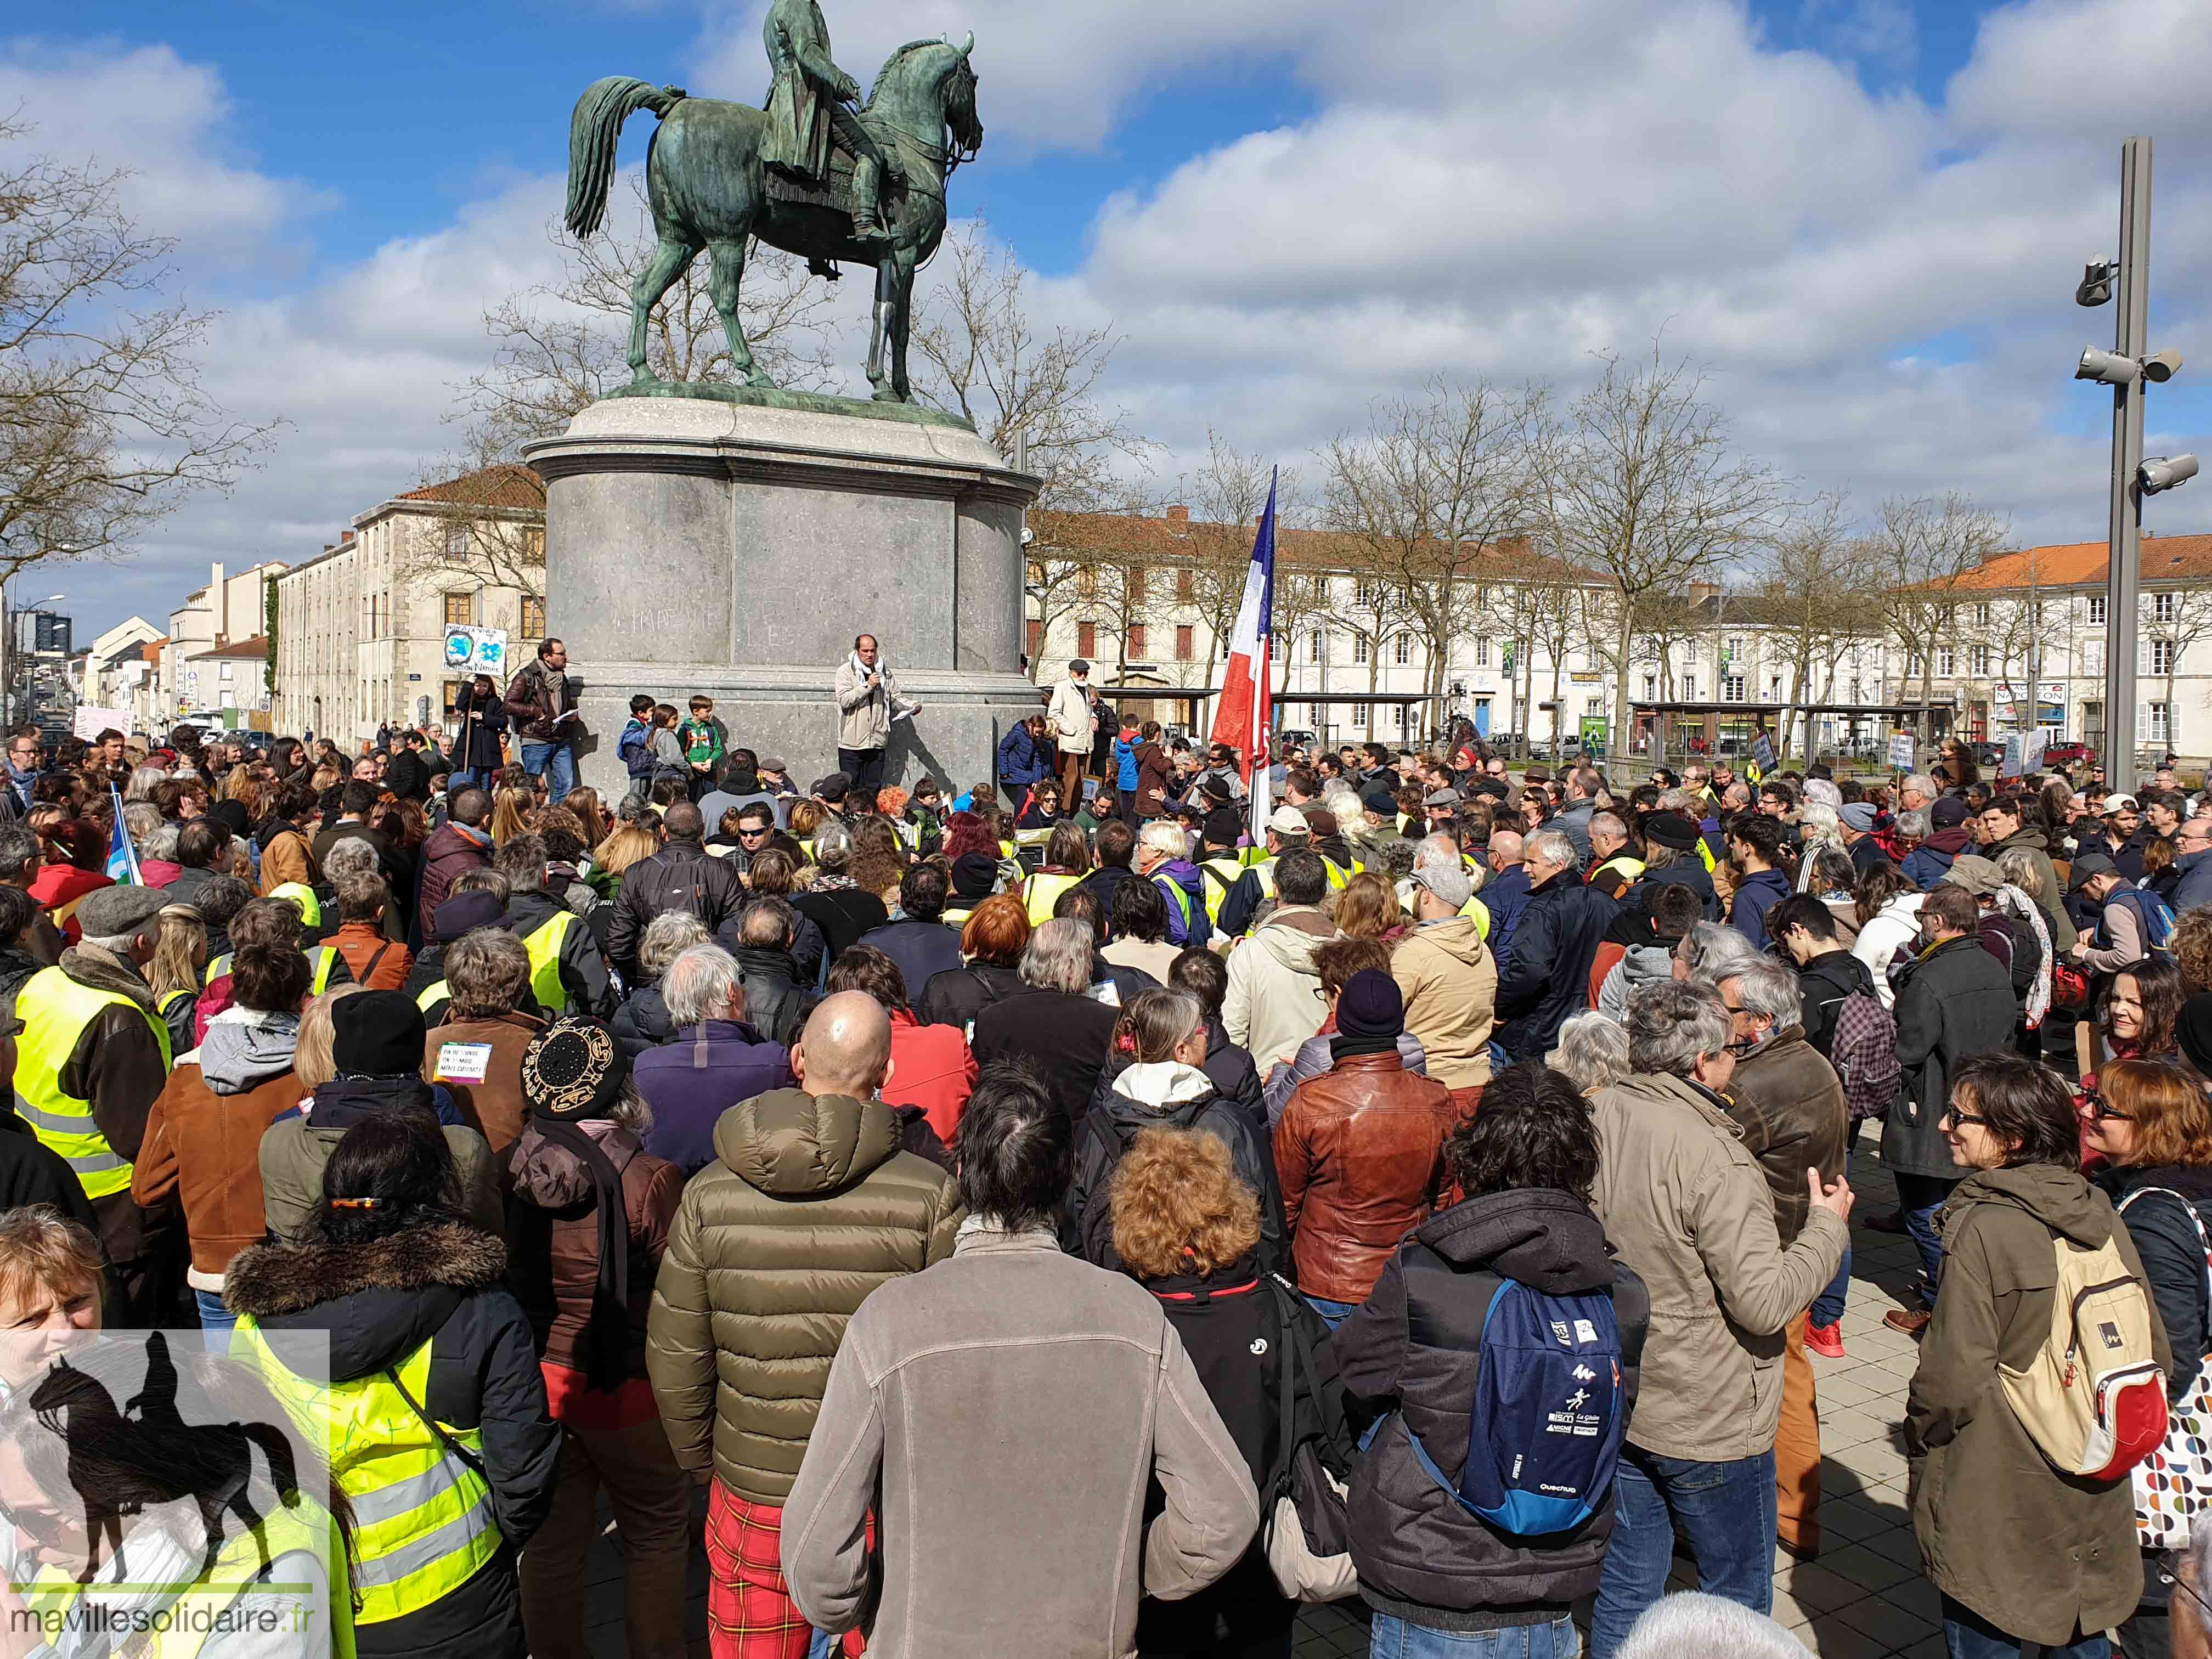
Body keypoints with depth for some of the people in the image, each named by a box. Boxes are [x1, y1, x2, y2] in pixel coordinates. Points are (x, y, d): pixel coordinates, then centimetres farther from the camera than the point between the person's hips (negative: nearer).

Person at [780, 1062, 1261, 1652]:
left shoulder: (888, 1321, -22)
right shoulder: (1134, 1312, -15)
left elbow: (816, 1550, -19)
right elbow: (1225, 1513, -12)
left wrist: (856, 1613, 2)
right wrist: (1130, 1578, 4)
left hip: (931, 1641, -1)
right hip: (1096, 1642, 2)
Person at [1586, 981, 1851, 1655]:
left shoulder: (1593, 1120, -6)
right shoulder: (1712, 1158, -26)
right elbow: (1765, 1302, -23)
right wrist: (1826, 1225, -9)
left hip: (1611, 1403, 6)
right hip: (1709, 1423, -6)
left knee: (1624, 1588, 20)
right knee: (1738, 1599, 18)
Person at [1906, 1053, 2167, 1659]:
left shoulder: (1982, 1228, -24)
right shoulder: (2099, 1212, -3)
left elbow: (1954, 1377, -23)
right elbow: (2154, 1354, 4)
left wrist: (1918, 1438, -4)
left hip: (1997, 1501, -7)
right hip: (2094, 1497, 7)